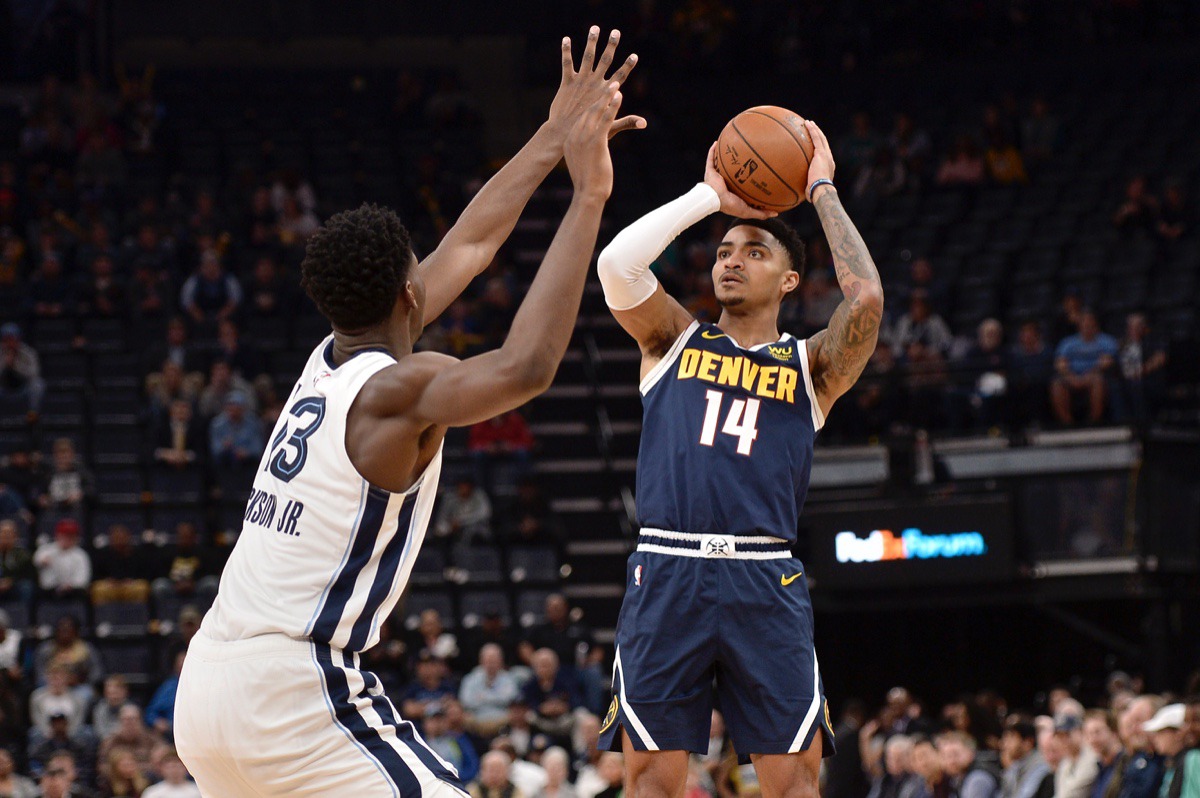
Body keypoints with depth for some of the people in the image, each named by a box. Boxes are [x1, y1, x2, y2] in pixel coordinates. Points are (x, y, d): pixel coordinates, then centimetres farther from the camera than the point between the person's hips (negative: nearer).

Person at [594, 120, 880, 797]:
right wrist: (711, 197, 6)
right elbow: (618, 264, -2)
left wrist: (823, 192, 5)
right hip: (666, 575, 0)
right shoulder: (673, 340, 16)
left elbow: (867, 298, -6)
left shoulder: (810, 366, 13)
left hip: (765, 582, 0)